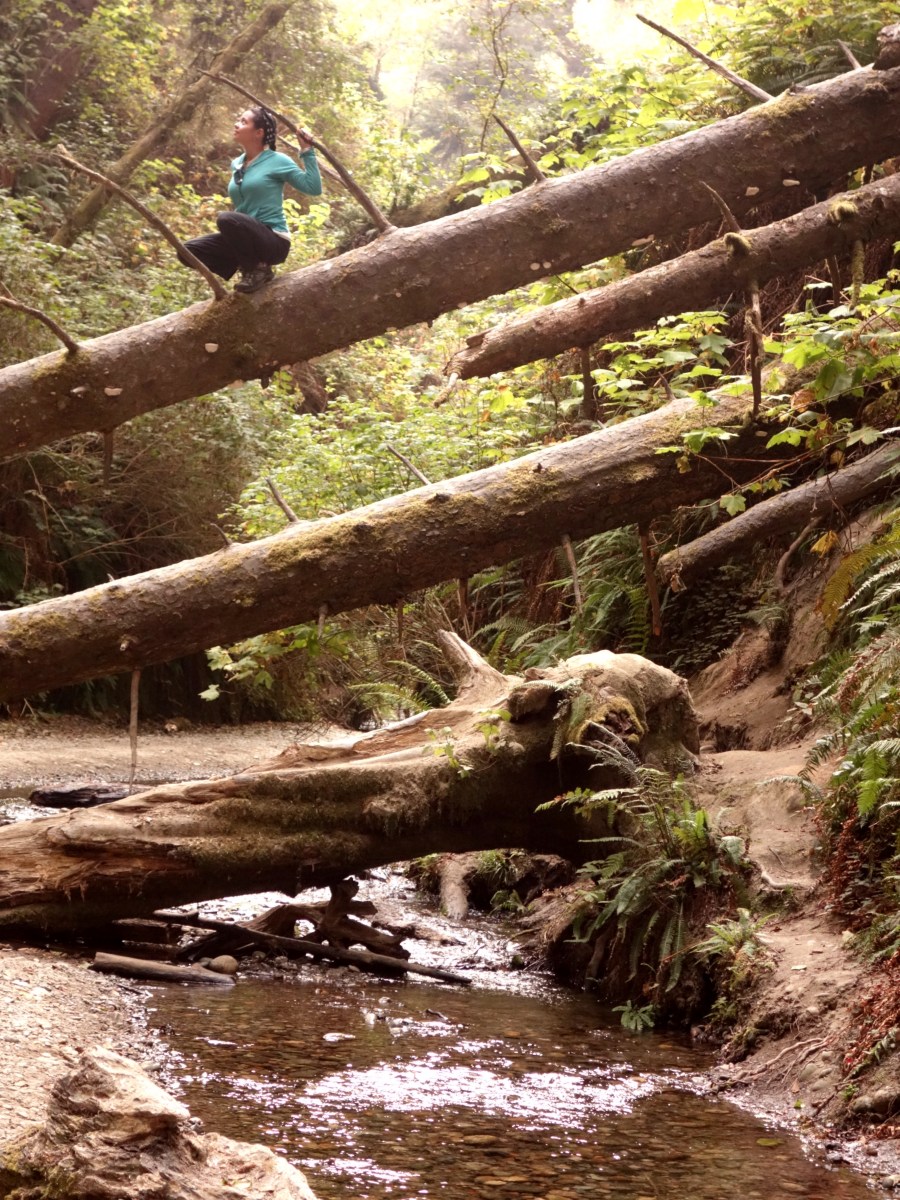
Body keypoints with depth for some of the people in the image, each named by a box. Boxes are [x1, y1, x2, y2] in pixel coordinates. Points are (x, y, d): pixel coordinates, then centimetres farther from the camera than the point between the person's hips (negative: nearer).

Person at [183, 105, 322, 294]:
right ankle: (247, 267, 4)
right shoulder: (236, 164, 13)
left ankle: (258, 269, -12)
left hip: (273, 241, -7)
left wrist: (307, 151, -13)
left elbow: (314, 188, -12)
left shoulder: (277, 161, -6)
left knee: (226, 219, -33)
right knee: (190, 250, -7)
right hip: (246, 239, 7)